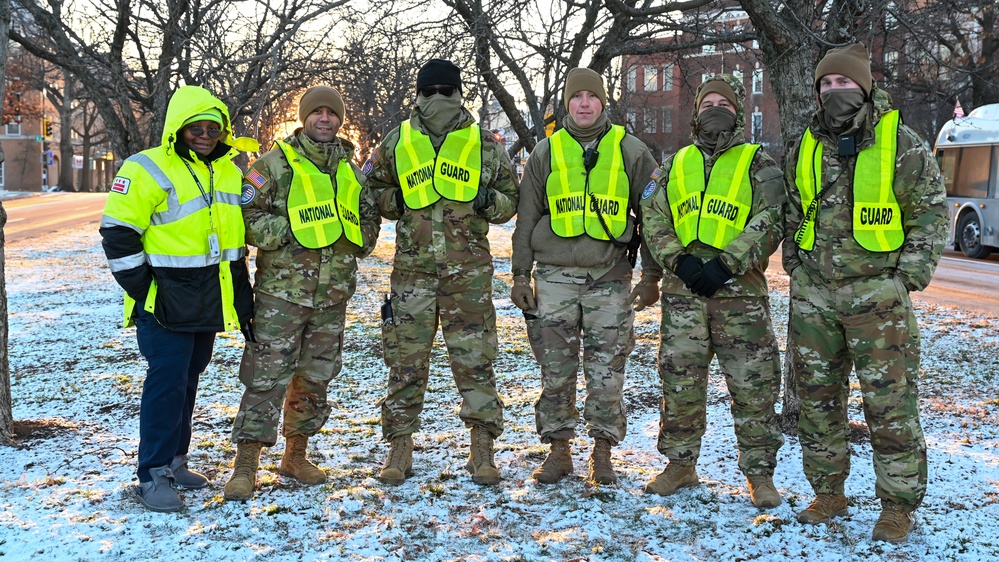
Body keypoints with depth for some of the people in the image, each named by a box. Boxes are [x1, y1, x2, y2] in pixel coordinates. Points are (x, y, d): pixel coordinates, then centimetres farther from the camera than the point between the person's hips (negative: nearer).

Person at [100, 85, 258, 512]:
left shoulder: (229, 171, 11)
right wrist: (144, 292, -15)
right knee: (167, 381, -10)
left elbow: (236, 236, 21)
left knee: (188, 379, 14)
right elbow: (118, 235, -12)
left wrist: (242, 296, 17)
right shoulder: (147, 170, -12)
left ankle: (174, 461, 26)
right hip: (166, 302, -7)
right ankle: (153, 476, -3)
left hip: (210, 301, 7)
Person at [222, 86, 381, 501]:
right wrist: (289, 231, -16)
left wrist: (357, 244, 9)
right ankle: (245, 466, 1)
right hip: (282, 291, -5)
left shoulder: (351, 170, 13)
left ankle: (296, 455, 27)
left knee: (315, 378, 13)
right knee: (267, 377, -6)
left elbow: (370, 217, 26)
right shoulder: (275, 163, -4)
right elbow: (245, 214, -8)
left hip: (333, 295, 6)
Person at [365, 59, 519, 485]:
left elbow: (510, 198, 15)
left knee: (474, 358, 0)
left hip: (468, 268, -1)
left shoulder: (484, 144, 8)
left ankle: (483, 449, 9)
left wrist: (489, 202, -7)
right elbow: (372, 190, 19)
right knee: (406, 359, 3)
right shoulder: (396, 142, 9)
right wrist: (397, 199, -2)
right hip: (412, 265, 1)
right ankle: (400, 447, 14)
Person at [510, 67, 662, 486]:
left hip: (610, 276, -1)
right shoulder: (546, 152, 9)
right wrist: (520, 274, 6)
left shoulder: (630, 151, 6)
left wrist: (652, 275, 4)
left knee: (607, 370, 1)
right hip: (555, 275, 1)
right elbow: (527, 216, 11)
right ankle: (558, 449, 15)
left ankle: (602, 453, 13)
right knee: (556, 369, 3)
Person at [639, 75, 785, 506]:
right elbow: (653, 218, 8)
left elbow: (769, 223, -5)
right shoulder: (675, 164, 16)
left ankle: (760, 473, 10)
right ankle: (680, 465, 21)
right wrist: (679, 260, -8)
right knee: (680, 382, 7)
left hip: (739, 290, -3)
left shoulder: (758, 164, 6)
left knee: (753, 386, -1)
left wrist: (726, 263, -15)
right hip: (682, 290, 3)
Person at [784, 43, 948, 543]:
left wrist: (911, 273, -6)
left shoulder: (901, 144, -3)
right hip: (812, 294, 5)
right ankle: (829, 493, 23)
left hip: (876, 293, -4)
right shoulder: (804, 149, 9)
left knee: (890, 403, -4)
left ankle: (898, 506, 8)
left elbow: (931, 211, 0)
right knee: (817, 398, 9)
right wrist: (794, 263, 12)